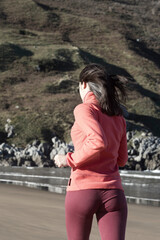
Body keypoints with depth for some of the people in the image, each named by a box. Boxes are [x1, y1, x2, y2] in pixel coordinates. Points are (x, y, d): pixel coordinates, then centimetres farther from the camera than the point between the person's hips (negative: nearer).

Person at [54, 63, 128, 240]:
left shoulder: (84, 109, -4)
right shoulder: (118, 117, 16)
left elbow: (99, 142, -21)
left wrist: (69, 160, -8)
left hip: (82, 191, -4)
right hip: (113, 192, 4)